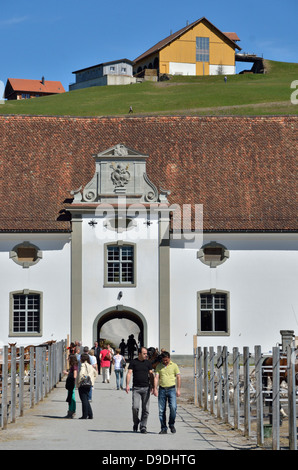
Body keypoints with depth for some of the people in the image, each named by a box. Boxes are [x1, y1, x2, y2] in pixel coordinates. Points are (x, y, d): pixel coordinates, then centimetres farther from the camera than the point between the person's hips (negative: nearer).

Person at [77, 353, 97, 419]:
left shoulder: (83, 365, -12)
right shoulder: (90, 365, 13)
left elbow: (81, 373, -25)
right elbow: (95, 373, 20)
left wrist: (79, 382, -15)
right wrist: (92, 381, 18)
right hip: (89, 384, 8)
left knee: (84, 400, -3)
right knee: (86, 400, 16)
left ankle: (84, 415, -2)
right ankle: (90, 415, 14)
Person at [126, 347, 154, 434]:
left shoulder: (147, 363, 9)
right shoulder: (133, 362, 2)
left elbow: (151, 375, 12)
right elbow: (129, 373, -4)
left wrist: (152, 386, 4)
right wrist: (127, 385, -16)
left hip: (146, 388, 2)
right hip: (136, 388, -2)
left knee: (145, 408, -1)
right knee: (135, 407, -11)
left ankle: (143, 427, 6)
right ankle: (136, 423, 14)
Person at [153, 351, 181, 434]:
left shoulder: (174, 365, 4)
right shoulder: (159, 366, 8)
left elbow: (178, 378, 6)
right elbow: (156, 377, 2)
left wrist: (178, 389, -1)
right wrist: (155, 389, -10)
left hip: (171, 389, -2)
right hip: (162, 390, 2)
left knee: (173, 407, -15)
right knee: (161, 410, 0)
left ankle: (171, 424, 7)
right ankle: (164, 428, 7)